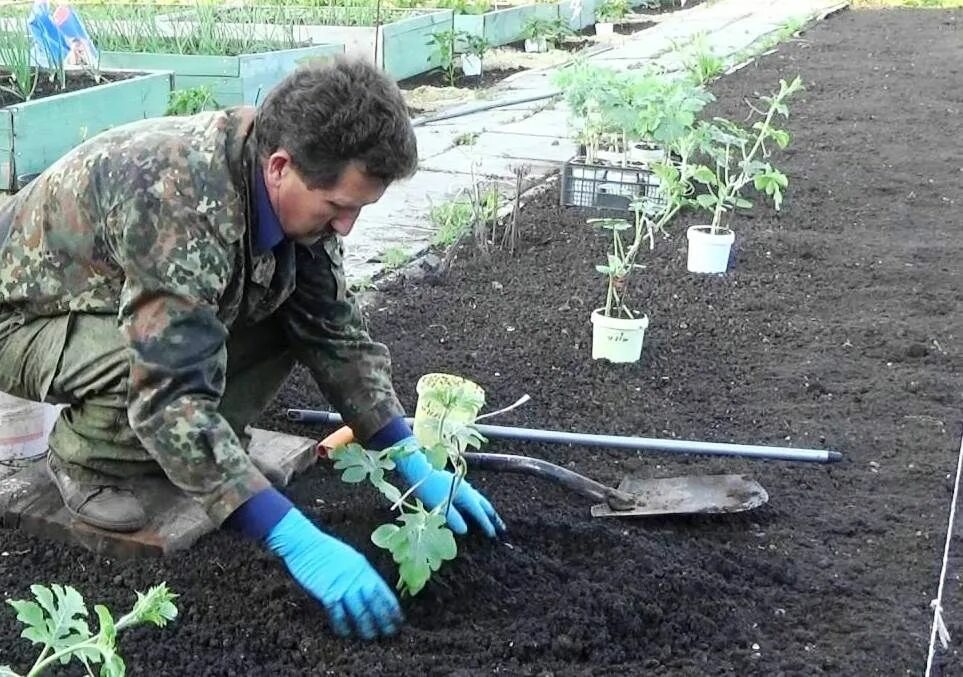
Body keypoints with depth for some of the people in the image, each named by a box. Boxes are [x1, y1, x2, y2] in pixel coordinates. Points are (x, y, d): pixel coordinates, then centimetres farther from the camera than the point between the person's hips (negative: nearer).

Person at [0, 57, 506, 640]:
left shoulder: (292, 190, -15)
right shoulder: (181, 200, -39)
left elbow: (336, 334, -7)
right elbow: (171, 396, -43)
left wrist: (415, 464, -13)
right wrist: (298, 541, -44)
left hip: (116, 294, 7)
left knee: (289, 314, -11)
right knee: (168, 365, -35)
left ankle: (181, 452, 4)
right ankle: (84, 456, -4)